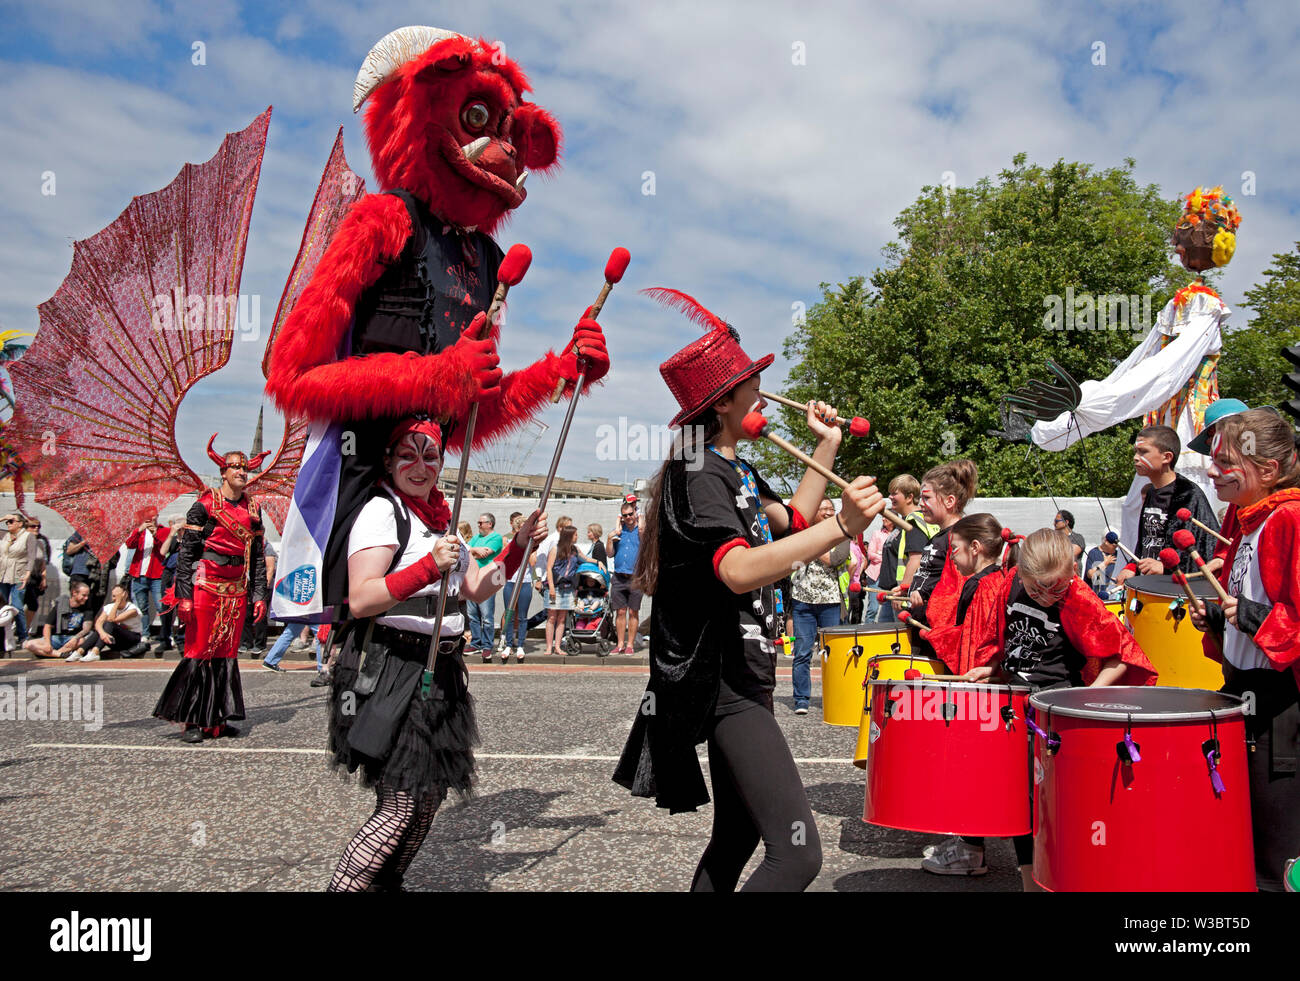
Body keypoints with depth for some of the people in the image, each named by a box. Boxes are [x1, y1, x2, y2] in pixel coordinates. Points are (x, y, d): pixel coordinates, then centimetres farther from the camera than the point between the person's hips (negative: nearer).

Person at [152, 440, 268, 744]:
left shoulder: (252, 509, 12)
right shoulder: (205, 505, -2)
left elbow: (258, 557, 14)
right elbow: (186, 552, -5)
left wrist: (259, 594, 8)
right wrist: (183, 595, -11)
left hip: (237, 589, 5)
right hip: (206, 584, -5)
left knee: (227, 653, 6)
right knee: (200, 651, -4)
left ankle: (217, 720, 11)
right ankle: (192, 722, 2)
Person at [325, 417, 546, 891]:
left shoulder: (440, 518, 15)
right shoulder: (381, 512, -10)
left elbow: (475, 589, 21)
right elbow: (360, 601, -22)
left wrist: (520, 543, 11)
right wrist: (429, 567, -31)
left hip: (437, 672, 8)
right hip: (390, 671, -8)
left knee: (430, 795, 13)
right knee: (401, 805, -10)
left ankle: (386, 881, 28)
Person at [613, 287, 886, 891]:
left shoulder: (734, 467, 14)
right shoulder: (699, 472, -17)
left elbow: (790, 520, 26)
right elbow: (740, 570, -32)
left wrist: (826, 445, 18)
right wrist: (843, 527, -40)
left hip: (740, 678, 11)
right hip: (721, 684, -11)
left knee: (737, 836, 19)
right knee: (797, 853, -18)